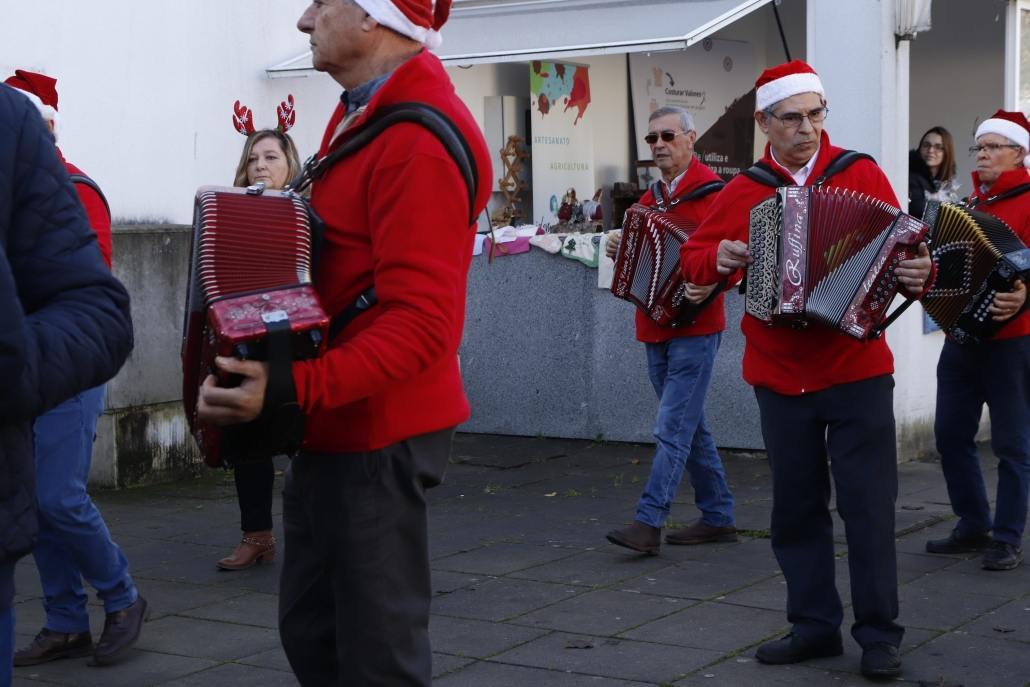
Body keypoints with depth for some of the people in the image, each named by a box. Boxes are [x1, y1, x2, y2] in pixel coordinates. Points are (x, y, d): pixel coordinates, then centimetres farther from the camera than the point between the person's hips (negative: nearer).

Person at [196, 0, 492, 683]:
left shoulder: (419, 140, -21)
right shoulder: (363, 113, 11)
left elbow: (420, 323, -27)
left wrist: (293, 388, -35)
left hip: (375, 434, -10)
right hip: (336, 421, 10)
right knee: (311, 630, 18)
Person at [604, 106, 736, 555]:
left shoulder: (712, 193, -11)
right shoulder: (651, 198, 14)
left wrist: (713, 284, -33)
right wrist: (620, 250, 6)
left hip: (694, 328, -8)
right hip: (654, 329, 8)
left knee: (673, 428, -9)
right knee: (689, 425, 13)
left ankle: (648, 523, -11)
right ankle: (718, 517, 21)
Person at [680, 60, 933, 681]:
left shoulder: (861, 174, 1)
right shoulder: (742, 192, 5)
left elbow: (901, 250, -2)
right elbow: (693, 257, 13)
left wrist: (918, 272, -23)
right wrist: (718, 260, -9)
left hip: (856, 373, -2)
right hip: (779, 379, 2)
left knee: (868, 505, -1)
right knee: (797, 507, 9)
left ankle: (880, 634, 11)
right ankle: (814, 625, 22)